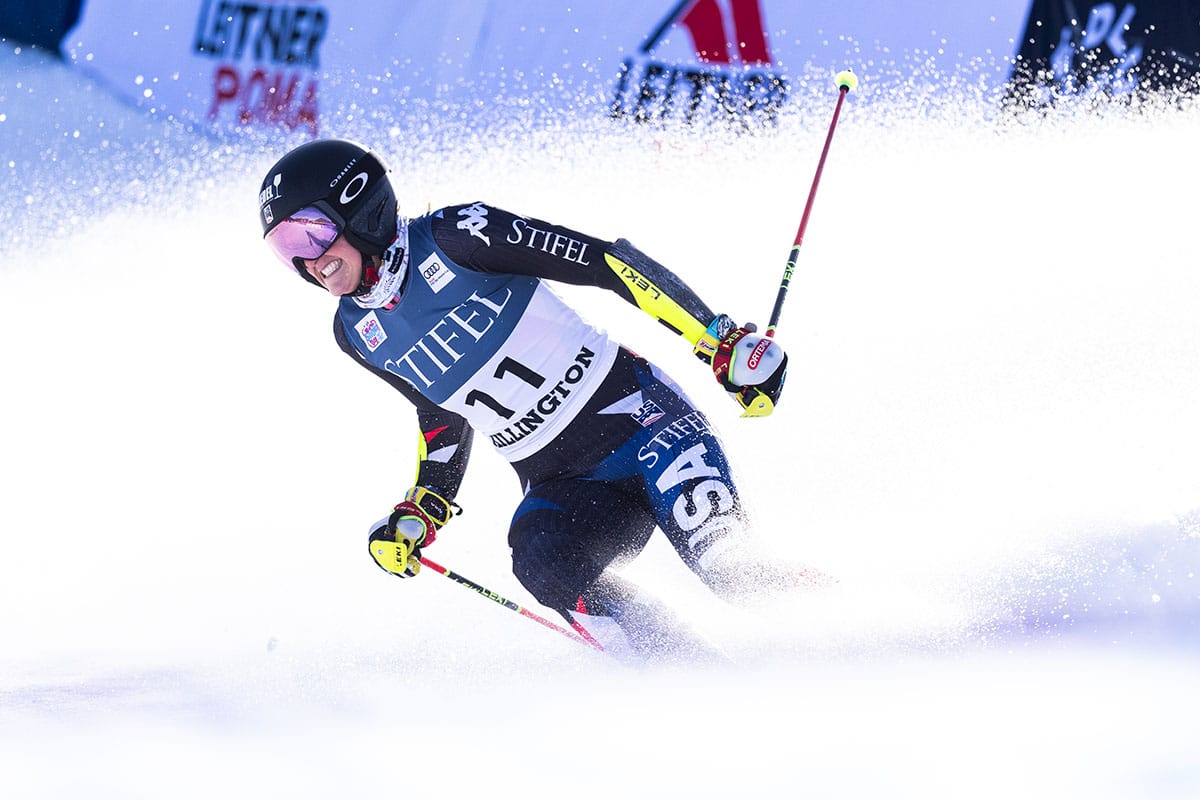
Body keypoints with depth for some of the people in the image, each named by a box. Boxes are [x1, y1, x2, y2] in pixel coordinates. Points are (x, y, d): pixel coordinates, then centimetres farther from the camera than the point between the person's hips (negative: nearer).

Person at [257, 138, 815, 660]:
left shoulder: (452, 239, -13)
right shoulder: (358, 334, 6)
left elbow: (607, 262, -14)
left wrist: (722, 341, -19)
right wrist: (419, 514, 9)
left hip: (634, 415, -5)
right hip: (563, 485, 5)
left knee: (719, 553, -29)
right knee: (541, 564, -28)